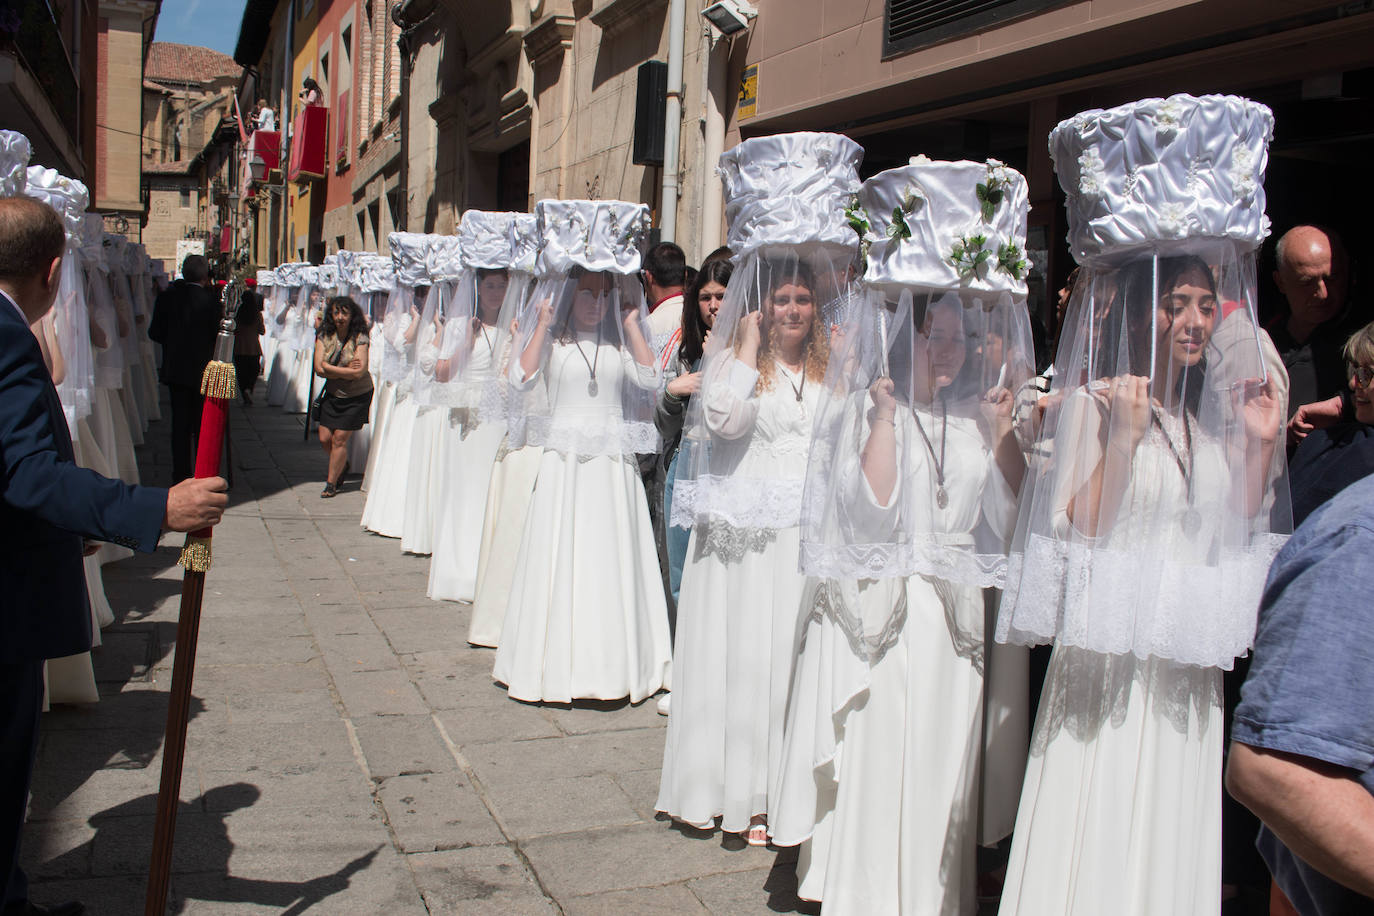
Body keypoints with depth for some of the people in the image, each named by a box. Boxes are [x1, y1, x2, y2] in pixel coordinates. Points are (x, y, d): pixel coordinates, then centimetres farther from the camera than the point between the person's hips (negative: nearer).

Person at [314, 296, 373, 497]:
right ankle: (341, 465, 37)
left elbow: (358, 372, -24)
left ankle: (331, 483, 12)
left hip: (357, 397, -4)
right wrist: (346, 370, -17)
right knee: (325, 438, 6)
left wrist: (329, 367, -15)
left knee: (339, 439, -3)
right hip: (332, 395, 4)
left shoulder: (360, 339, -15)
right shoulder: (324, 337, -3)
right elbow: (319, 369, -11)